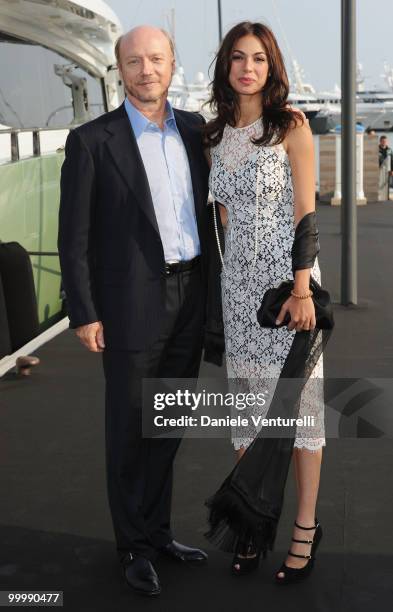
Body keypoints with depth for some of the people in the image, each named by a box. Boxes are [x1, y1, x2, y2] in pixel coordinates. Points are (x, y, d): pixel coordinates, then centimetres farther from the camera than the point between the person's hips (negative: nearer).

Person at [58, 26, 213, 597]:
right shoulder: (91, 141, -7)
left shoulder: (194, 129, 7)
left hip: (190, 297, 5)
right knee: (130, 429, 6)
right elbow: (74, 236, -7)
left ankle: (157, 529, 31)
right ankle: (134, 546, 22)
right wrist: (84, 313, -11)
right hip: (132, 303, -4)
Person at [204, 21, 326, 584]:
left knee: (298, 396, 3)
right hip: (239, 280, 5)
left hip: (289, 276, -5)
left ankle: (306, 527, 14)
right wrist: (239, 274, 13)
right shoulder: (215, 136, 9)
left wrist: (301, 289, -16)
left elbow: (305, 211, -10)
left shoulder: (291, 125, -6)